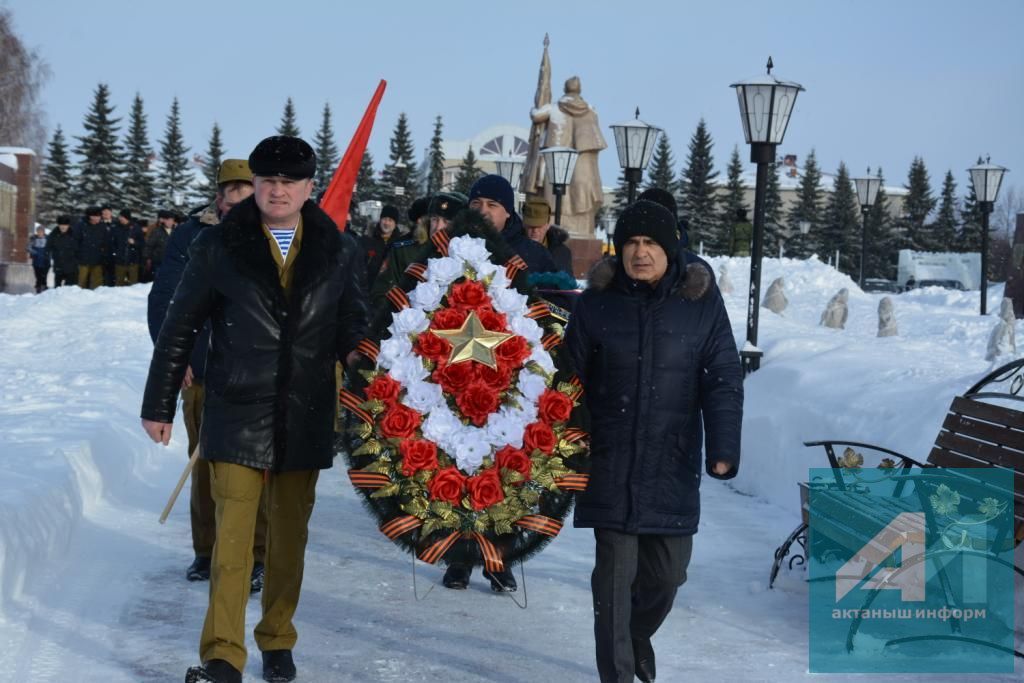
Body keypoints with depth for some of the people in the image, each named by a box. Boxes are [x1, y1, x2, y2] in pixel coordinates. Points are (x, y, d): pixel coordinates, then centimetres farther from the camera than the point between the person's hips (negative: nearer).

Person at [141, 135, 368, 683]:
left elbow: (353, 322, 11)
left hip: (306, 416, 2)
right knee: (233, 533, -7)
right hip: (237, 412, -2)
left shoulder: (339, 251, 5)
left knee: (290, 533, 11)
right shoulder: (218, 247, 1)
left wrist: (357, 350, -11)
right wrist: (158, 405, 6)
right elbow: (179, 329, 5)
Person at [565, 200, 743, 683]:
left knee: (668, 571, 10)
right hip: (610, 462, -1)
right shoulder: (596, 303, -1)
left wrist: (724, 449, -15)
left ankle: (639, 635, 41)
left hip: (673, 464, 1)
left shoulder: (702, 302, -3)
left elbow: (723, 380, -5)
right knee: (614, 571, 0)